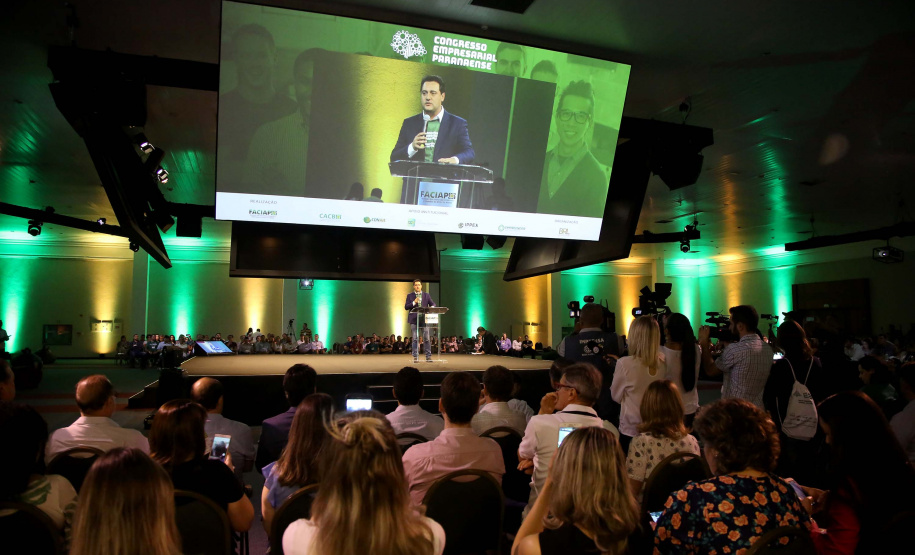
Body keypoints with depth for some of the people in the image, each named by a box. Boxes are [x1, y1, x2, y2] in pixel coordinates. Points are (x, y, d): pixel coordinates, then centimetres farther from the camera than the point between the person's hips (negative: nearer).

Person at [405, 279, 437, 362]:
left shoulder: (427, 295, 12)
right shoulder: (410, 295, 9)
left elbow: (433, 304, 7)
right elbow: (406, 307, 2)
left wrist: (432, 307, -16)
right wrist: (414, 302, -12)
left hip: (424, 319, 1)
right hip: (414, 319, -1)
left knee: (426, 338, -2)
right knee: (415, 339, 0)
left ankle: (428, 356, 2)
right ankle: (415, 357, 5)